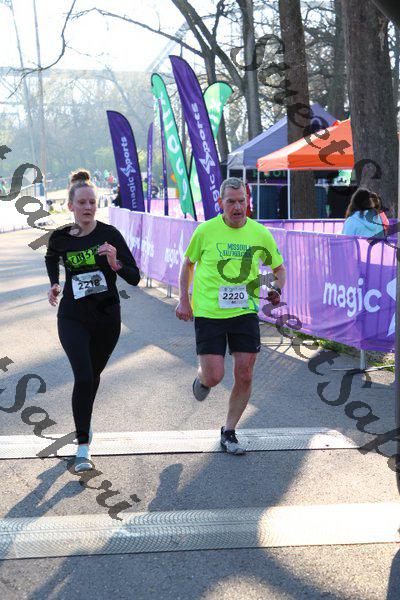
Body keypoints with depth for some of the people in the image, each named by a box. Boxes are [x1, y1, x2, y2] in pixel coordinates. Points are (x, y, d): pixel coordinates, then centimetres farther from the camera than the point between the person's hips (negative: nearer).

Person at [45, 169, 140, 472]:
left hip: (107, 317, 1)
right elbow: (51, 259, 21)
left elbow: (134, 278, -13)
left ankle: (84, 418, 48)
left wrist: (115, 262, -29)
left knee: (94, 375, 18)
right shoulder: (60, 237, -5)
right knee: (83, 377, -16)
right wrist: (55, 284, 7)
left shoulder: (110, 234, -10)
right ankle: (83, 446, -6)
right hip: (73, 317, -1)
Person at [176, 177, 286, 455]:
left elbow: (279, 268, 15)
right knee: (214, 376, -7)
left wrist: (276, 290, -6)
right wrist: (184, 300, 2)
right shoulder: (206, 231, -5)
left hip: (245, 312, 2)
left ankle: (229, 432, 19)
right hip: (208, 312, -2)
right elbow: (188, 263, 10)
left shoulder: (261, 233, 0)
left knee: (244, 376, 0)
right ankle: (202, 378, 33)